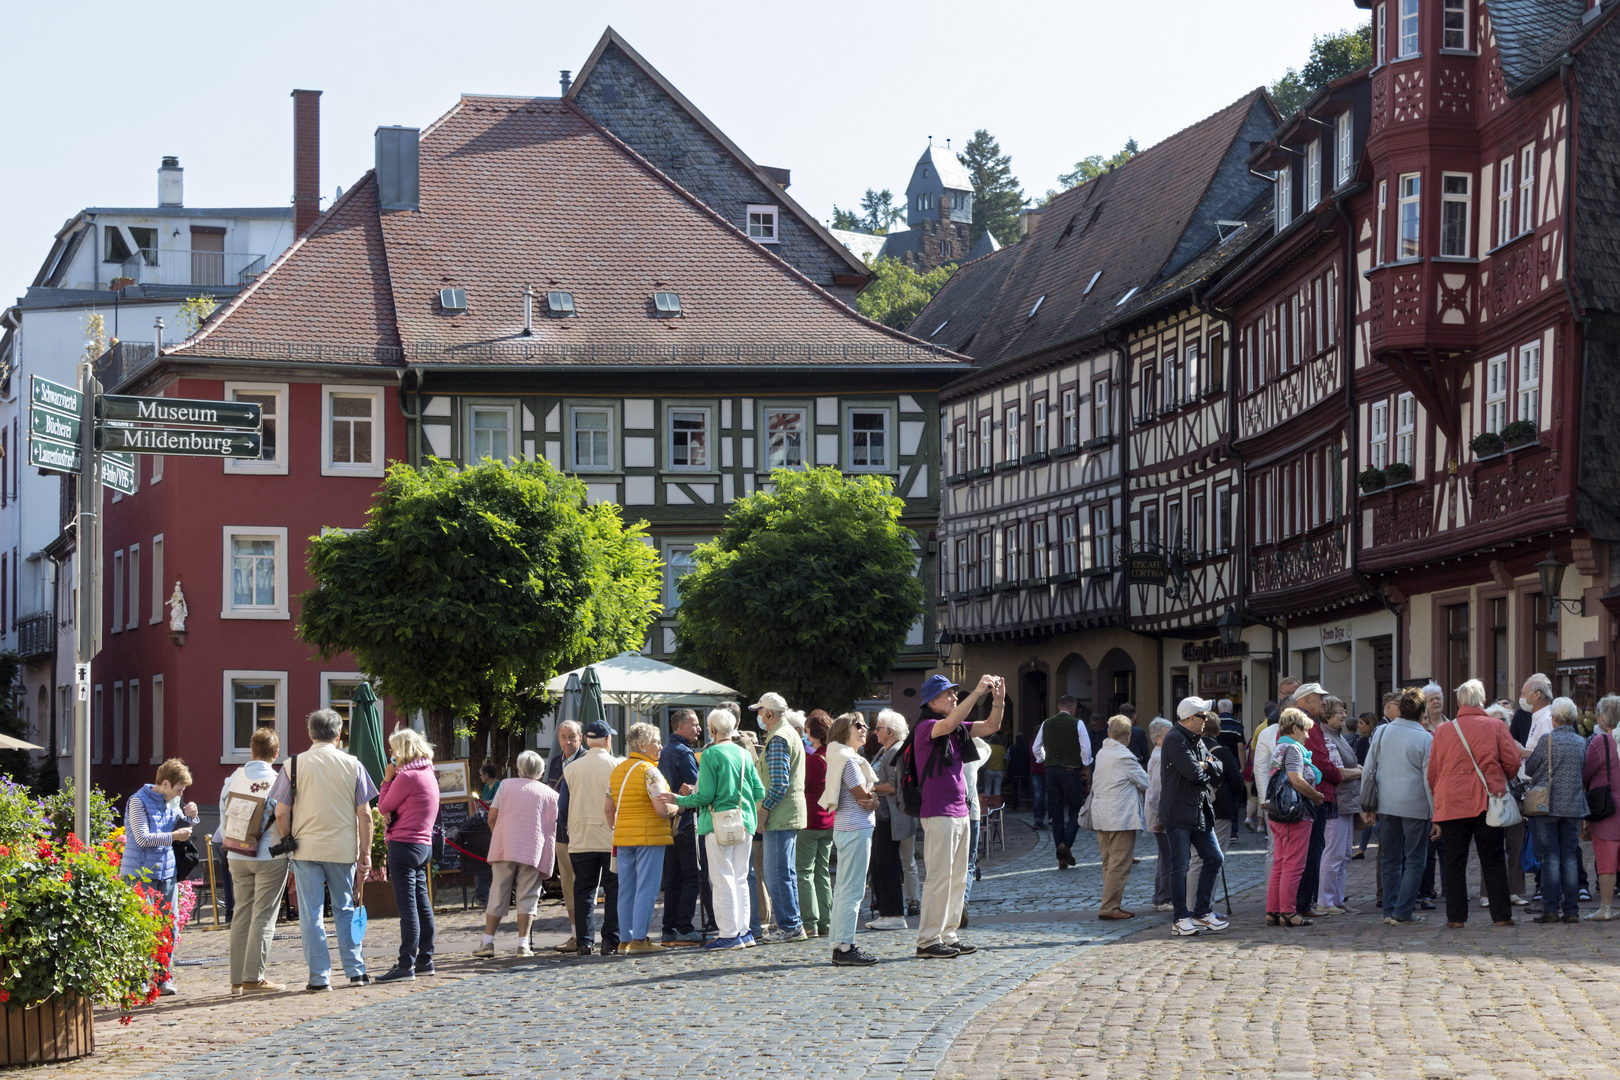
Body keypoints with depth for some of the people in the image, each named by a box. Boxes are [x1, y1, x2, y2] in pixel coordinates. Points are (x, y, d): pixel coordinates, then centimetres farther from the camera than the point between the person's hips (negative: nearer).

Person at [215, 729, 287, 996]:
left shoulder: (233, 779, 3)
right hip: (270, 857, -4)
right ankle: (253, 978, -6)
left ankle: (237, 980, 9)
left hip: (238, 857, 4)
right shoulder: (277, 781, -10)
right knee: (263, 917, -2)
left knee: (241, 915, 10)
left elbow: (224, 816, 8)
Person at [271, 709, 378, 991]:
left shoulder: (294, 765, -2)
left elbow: (281, 813, -3)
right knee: (345, 910, 13)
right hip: (343, 850, 1)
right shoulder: (352, 765, 1)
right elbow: (364, 814, 0)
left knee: (311, 914, 4)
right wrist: (365, 854, 6)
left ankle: (320, 977, 3)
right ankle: (355, 971, 15)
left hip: (306, 849, -1)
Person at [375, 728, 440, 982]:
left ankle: (406, 965, -11)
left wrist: (387, 779, 3)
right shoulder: (428, 774, 15)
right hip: (423, 844, 10)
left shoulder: (407, 777, -14)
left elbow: (384, 806, -5)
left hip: (404, 845, -10)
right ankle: (425, 960, 18)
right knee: (421, 903, 13)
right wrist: (390, 814, -3)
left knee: (407, 905, -10)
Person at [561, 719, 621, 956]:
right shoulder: (616, 766, -5)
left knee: (583, 890, 6)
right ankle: (610, 941, 0)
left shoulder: (571, 769, 2)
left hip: (580, 840, 2)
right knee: (614, 890, 4)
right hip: (612, 839, -2)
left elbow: (562, 810, 5)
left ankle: (584, 941, 2)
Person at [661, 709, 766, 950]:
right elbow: (759, 792, 10)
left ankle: (729, 934, -5)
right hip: (744, 822, 6)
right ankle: (742, 930, 14)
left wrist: (679, 800, 2)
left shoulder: (711, 754, -9)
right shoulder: (745, 754, 8)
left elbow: (705, 796, -13)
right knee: (740, 878, 13)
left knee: (722, 879, -3)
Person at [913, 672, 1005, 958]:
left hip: (960, 811, 9)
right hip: (938, 813, -9)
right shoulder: (926, 728, -10)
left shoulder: (958, 730, 14)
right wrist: (978, 692, -27)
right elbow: (950, 722, -29)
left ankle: (948, 934, 16)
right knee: (939, 877, -9)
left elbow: (991, 726, 16)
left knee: (958, 878, 10)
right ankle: (928, 940, -6)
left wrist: (998, 699, -1)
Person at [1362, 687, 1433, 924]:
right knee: (1414, 860, 4)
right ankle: (1403, 912, -2)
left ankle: (1390, 910, 11)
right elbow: (1430, 778, -7)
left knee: (1390, 859, 11)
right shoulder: (1425, 738, -7)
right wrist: (1436, 813, -1)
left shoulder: (1382, 732, 2)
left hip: (1386, 805, 3)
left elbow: (1368, 771, 4)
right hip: (1415, 806, -3)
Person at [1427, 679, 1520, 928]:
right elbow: (1513, 761, 1)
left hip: (1452, 803, 0)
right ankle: (1501, 915, 4)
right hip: (1487, 803, 0)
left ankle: (1456, 917, 3)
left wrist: (1438, 800, 18)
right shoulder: (1495, 726, 0)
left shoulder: (1443, 730, 4)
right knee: (1493, 860, 6)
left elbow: (1433, 772, 7)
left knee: (1454, 861, 5)